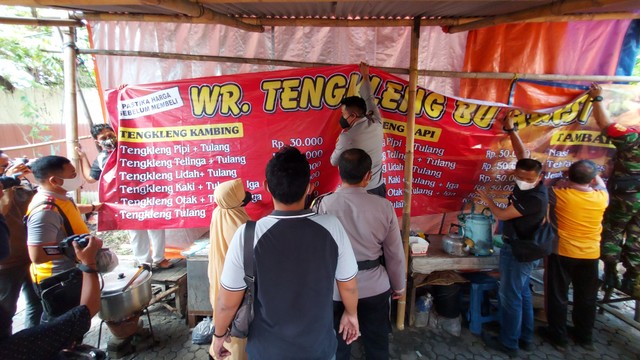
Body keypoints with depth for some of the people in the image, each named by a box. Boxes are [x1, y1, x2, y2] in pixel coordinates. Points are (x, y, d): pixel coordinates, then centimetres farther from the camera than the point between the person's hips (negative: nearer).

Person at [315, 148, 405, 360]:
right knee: (377, 342, 23)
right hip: (374, 287, 1)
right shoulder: (384, 206, -12)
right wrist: (399, 286, 12)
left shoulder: (325, 204, -17)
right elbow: (395, 254, -5)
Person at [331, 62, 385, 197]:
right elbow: (369, 100, 16)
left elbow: (334, 162, -3)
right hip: (378, 188, 5)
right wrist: (365, 76, 30)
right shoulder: (376, 123, -3)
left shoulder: (347, 137, -19)